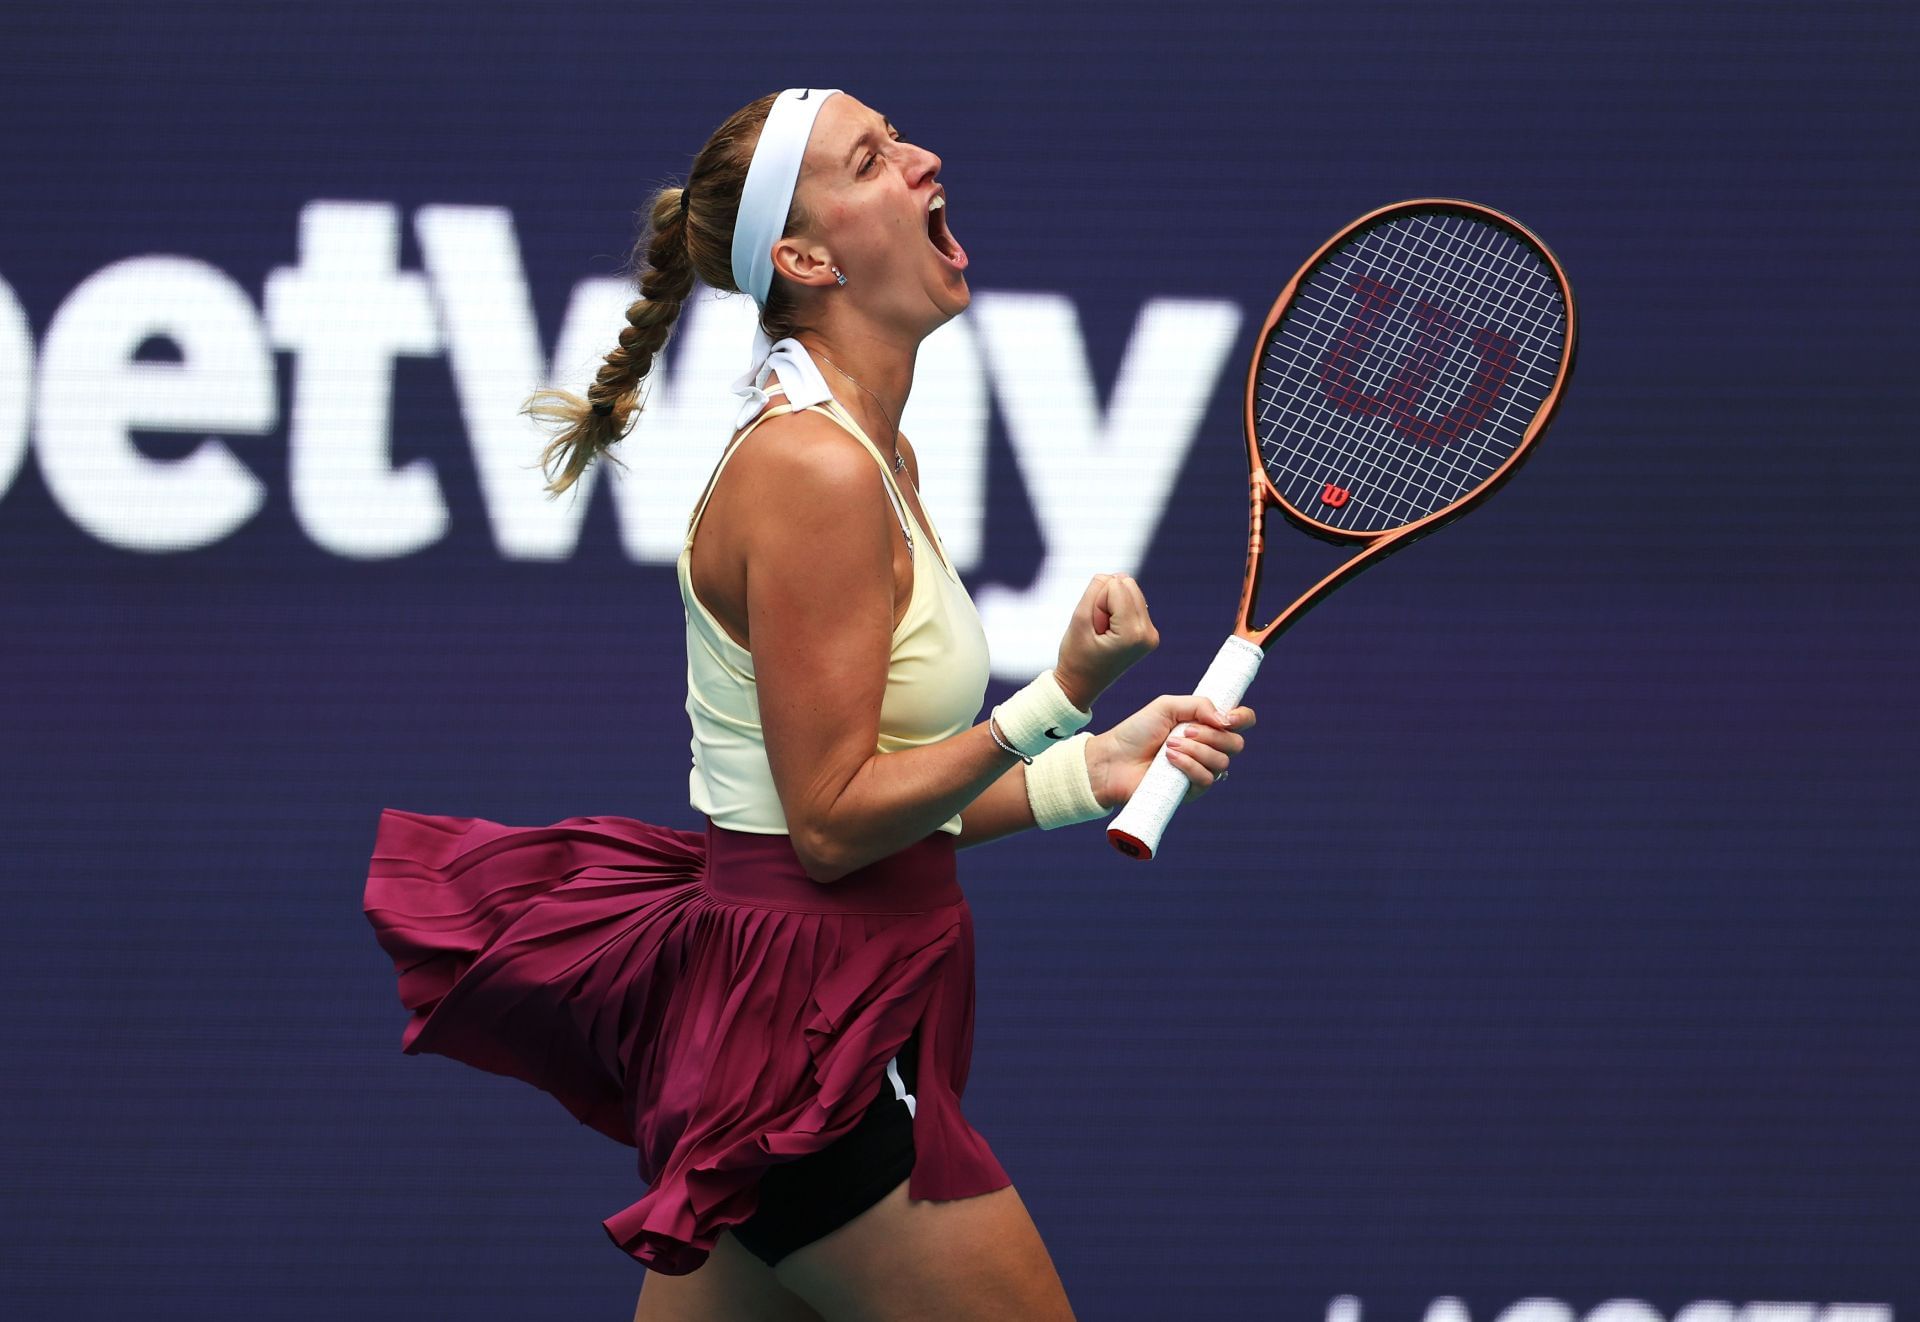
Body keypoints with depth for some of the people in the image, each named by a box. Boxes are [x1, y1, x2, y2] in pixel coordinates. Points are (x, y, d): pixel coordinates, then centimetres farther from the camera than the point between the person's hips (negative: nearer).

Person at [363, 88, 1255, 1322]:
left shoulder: (882, 457, 13)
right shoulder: (812, 470, -17)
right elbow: (833, 823, -18)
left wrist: (1092, 770, 3)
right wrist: (1059, 703, -22)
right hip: (813, 1029, -10)